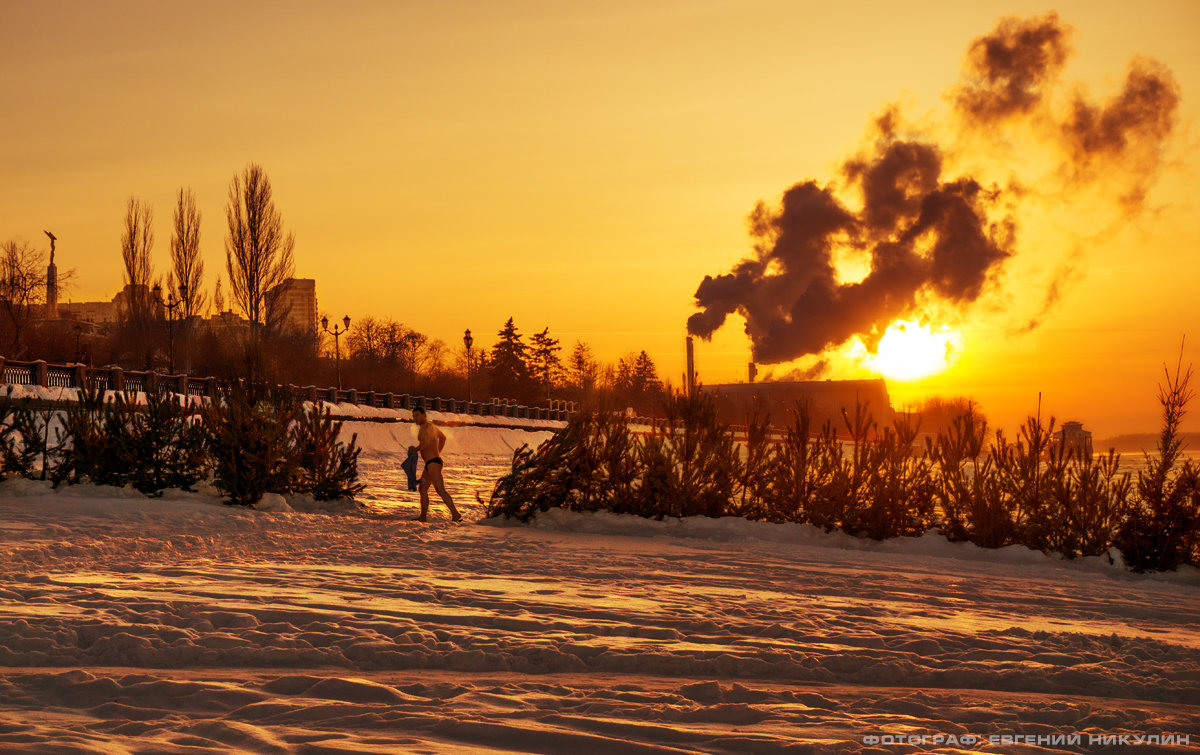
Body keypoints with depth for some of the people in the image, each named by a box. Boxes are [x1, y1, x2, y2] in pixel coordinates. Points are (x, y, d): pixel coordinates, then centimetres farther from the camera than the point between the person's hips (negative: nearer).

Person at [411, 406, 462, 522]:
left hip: (433, 463, -11)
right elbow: (443, 437, 36)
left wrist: (414, 450, -17)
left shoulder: (425, 427, -13)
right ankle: (423, 516, 21)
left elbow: (426, 442, -34)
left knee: (441, 491, -16)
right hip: (430, 464, 11)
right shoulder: (432, 426, 18)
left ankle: (456, 515, -23)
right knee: (423, 490, 17)